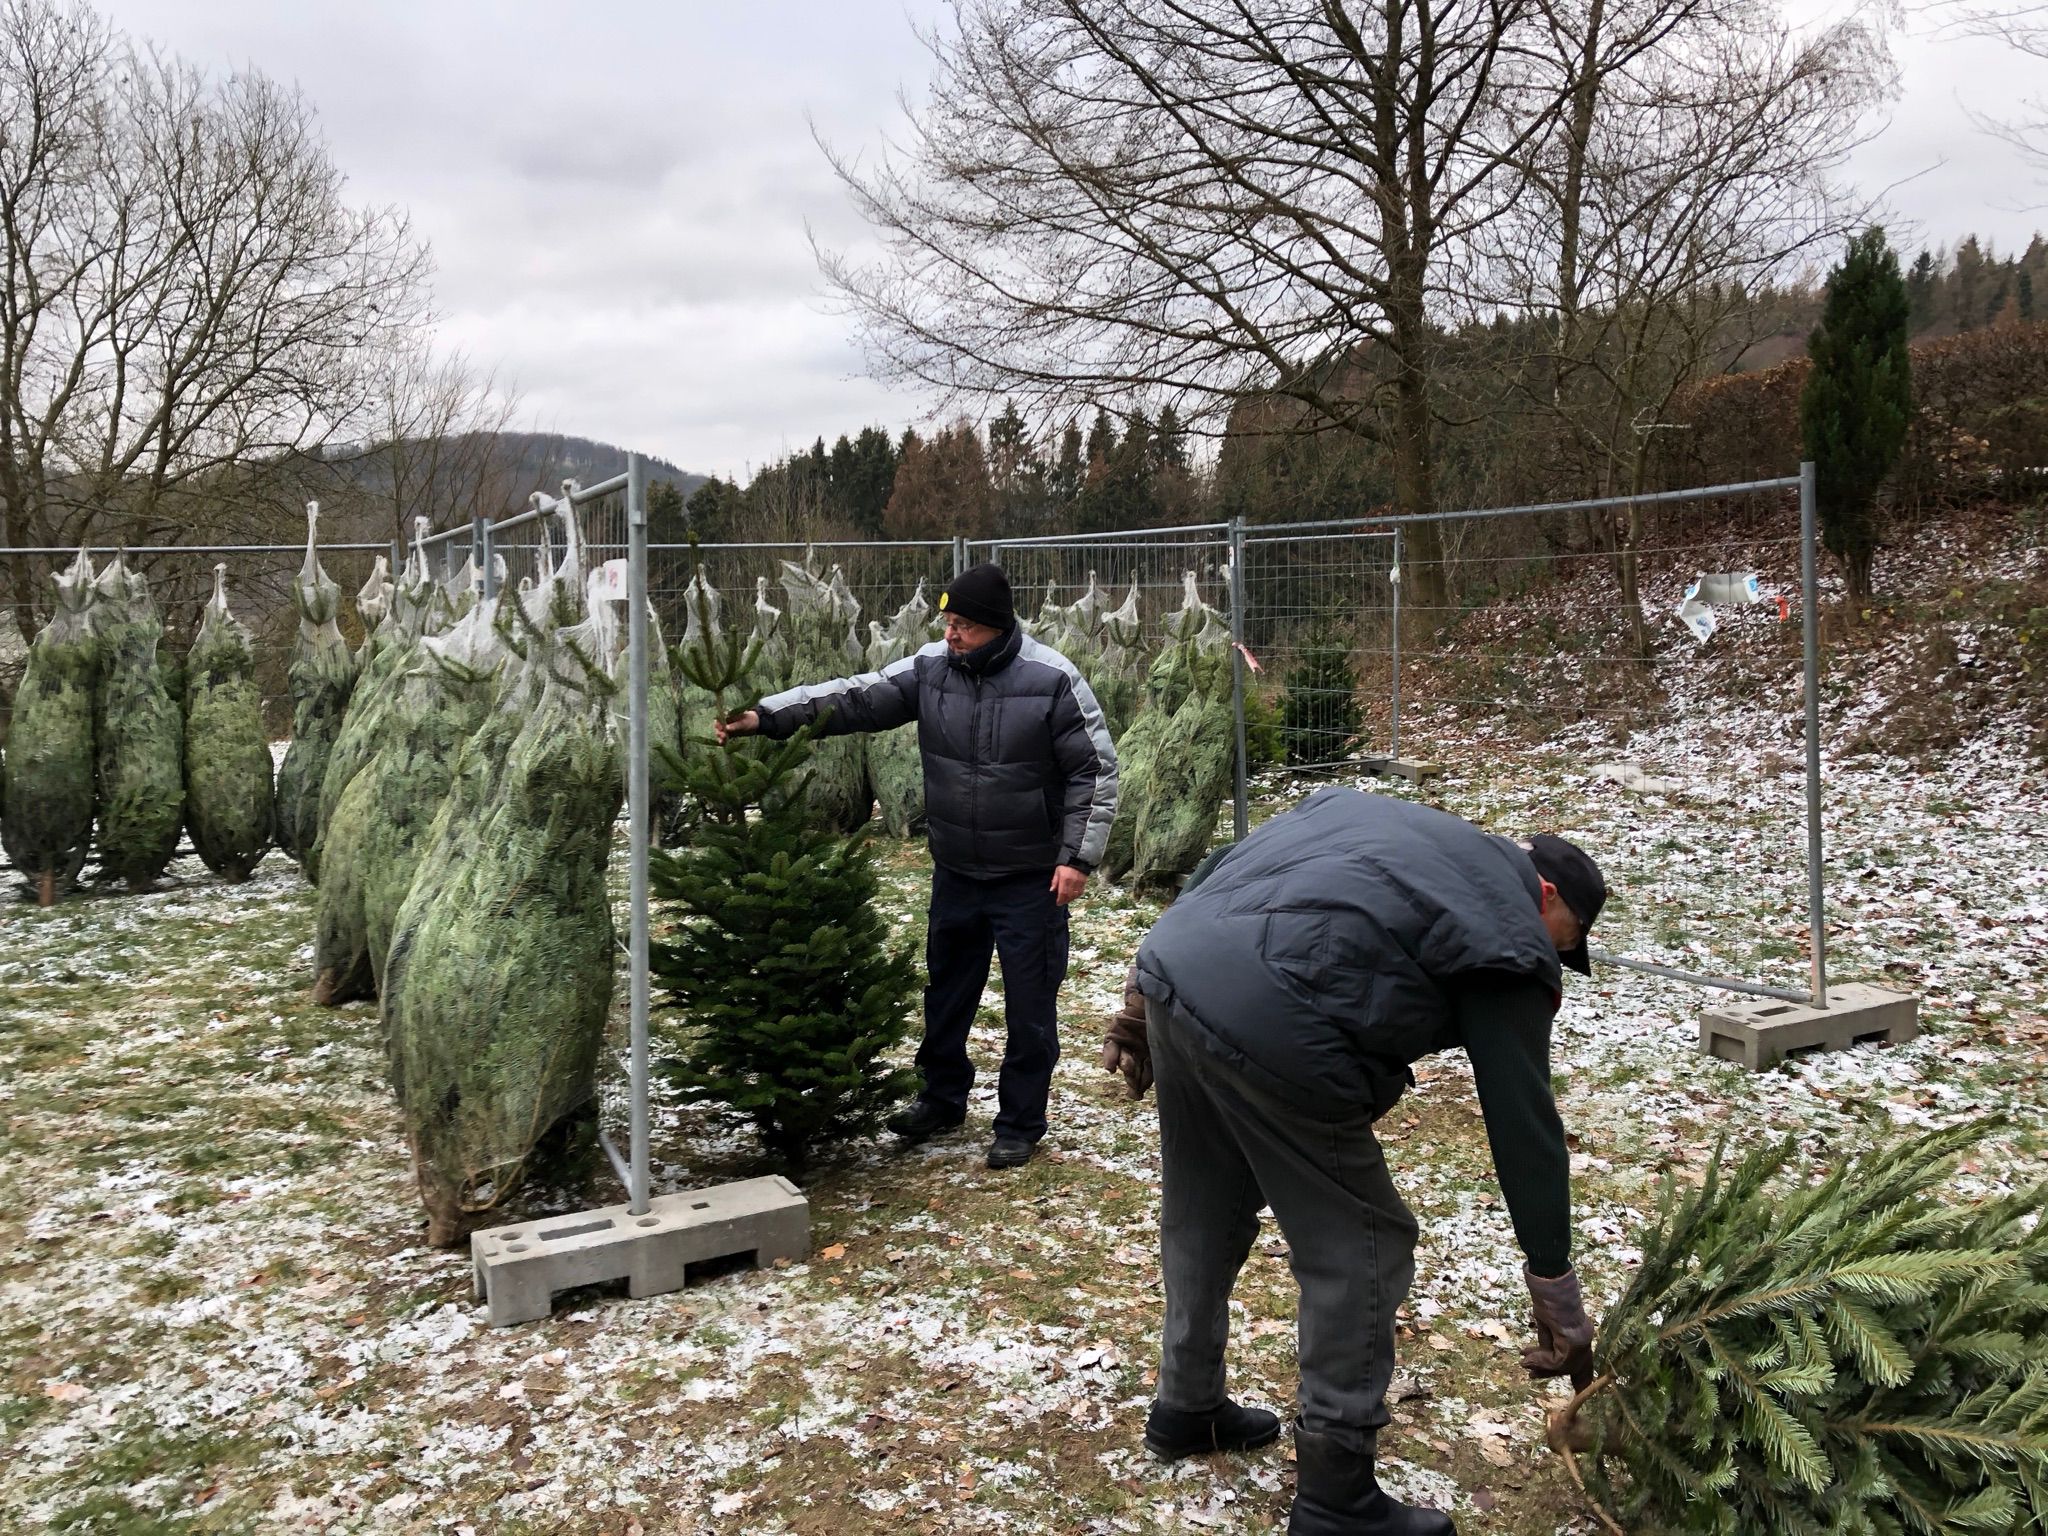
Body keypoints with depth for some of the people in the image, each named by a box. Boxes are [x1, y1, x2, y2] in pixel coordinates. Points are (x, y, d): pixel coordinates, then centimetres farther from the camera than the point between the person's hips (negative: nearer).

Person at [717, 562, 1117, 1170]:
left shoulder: (1052, 680, -14)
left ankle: (1021, 1122, 22)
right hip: (955, 872, 5)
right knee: (946, 990, 19)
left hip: (1031, 878, -4)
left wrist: (1079, 856, -12)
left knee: (1029, 1005, 5)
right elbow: (855, 698, -8)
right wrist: (767, 716, -19)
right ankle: (942, 1098, 39)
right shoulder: (930, 668, -3)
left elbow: (1095, 771, -9)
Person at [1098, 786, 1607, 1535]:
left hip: (1174, 962, 8)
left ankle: (1187, 1404, 45)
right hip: (1269, 1026, -8)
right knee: (1361, 1248, 10)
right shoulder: (1511, 937, 6)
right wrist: (1555, 1286, 13)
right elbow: (1525, 1126, 5)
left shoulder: (1376, 814, 27)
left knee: (1202, 1213, 26)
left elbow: (1214, 872, 23)